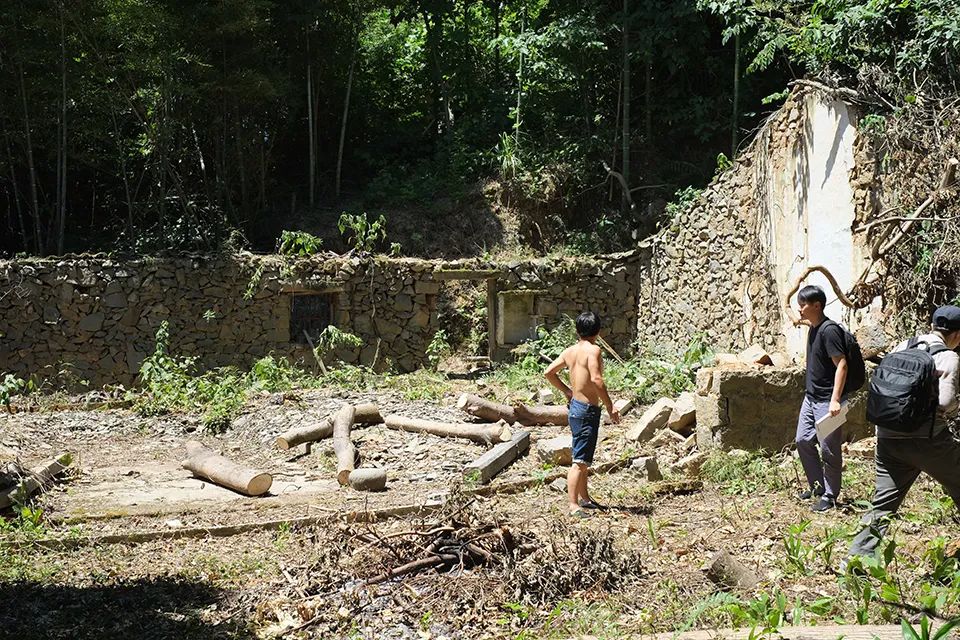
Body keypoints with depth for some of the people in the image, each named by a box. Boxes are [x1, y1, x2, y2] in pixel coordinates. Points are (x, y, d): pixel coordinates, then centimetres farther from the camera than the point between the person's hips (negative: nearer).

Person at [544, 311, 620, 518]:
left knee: (584, 457, 21)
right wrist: (610, 406, -18)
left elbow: (549, 372, 14)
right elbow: (596, 379, -26)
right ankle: (573, 505, -10)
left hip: (575, 406, 9)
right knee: (580, 460, -9)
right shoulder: (593, 350, -15)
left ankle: (584, 498, 32)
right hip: (587, 410, -9)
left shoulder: (570, 351, 8)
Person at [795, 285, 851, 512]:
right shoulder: (813, 329, 9)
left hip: (826, 401, -9)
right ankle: (817, 486, 27)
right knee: (803, 441, 13)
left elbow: (841, 364, -22)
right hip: (811, 397, 9)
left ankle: (830, 496, 11)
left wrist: (835, 399, -26)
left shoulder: (829, 330, -18)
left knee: (829, 449, 0)